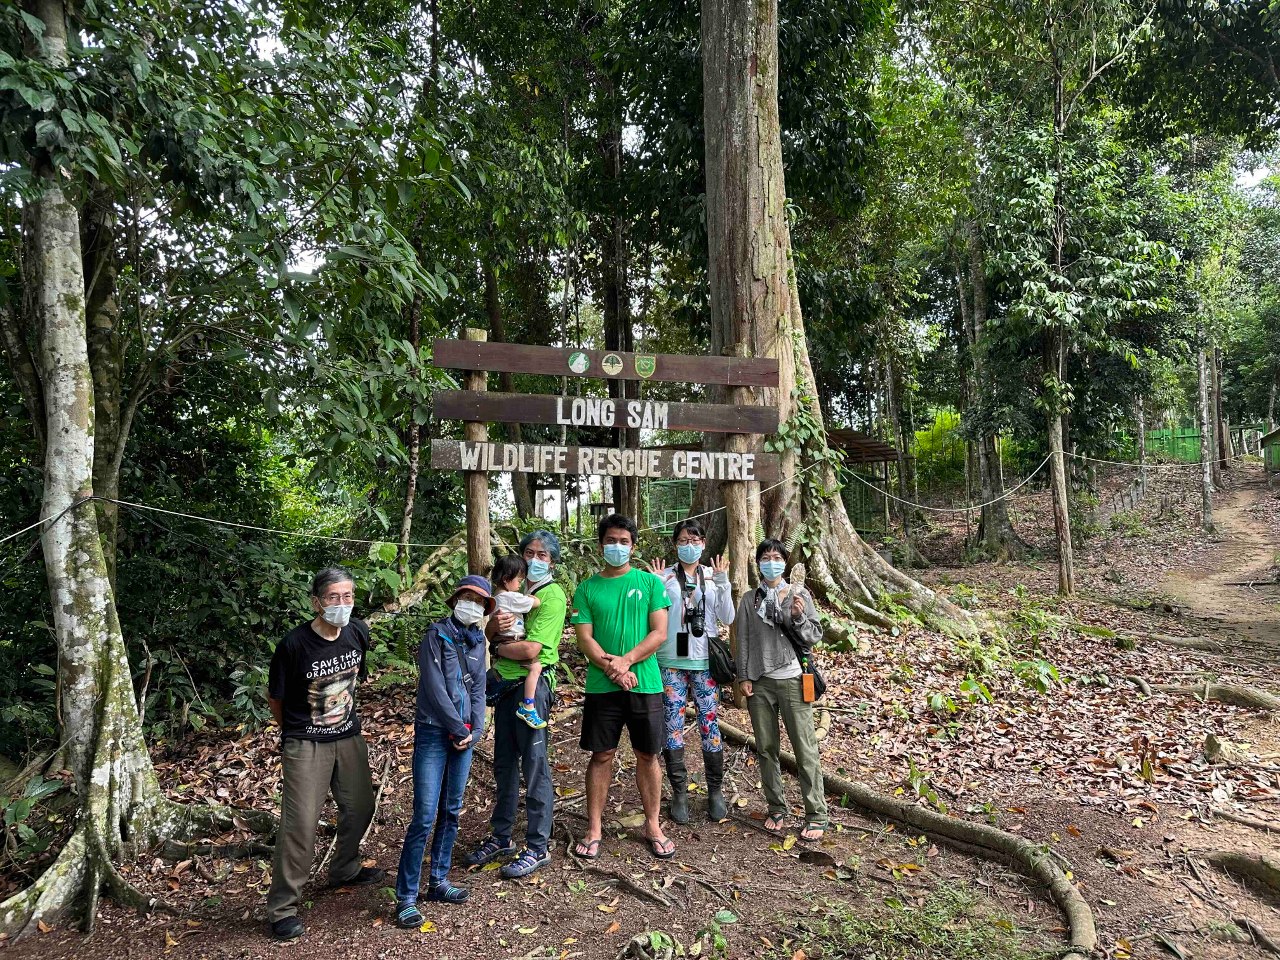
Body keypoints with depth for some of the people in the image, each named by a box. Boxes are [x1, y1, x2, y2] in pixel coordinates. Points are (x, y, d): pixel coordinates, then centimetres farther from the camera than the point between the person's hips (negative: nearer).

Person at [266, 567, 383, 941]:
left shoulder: (358, 633, -8)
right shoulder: (294, 644, -22)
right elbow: (275, 697, -6)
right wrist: (296, 732, 8)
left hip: (348, 737, 5)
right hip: (306, 744, -5)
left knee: (360, 807, 16)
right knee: (300, 824, -6)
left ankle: (345, 871, 42)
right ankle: (282, 907, 10)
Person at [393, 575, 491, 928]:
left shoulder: (477, 640, 7)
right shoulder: (437, 635, -10)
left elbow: (477, 688, 8)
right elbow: (435, 689, -15)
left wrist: (475, 730, -4)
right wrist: (460, 729, -11)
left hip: (464, 735, 6)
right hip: (434, 733, -6)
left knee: (451, 811, 12)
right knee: (425, 816, -6)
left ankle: (438, 882, 26)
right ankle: (406, 897, 4)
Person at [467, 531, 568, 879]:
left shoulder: (552, 595, -11)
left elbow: (530, 649, -19)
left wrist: (497, 649, -2)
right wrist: (494, 623, -12)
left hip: (532, 685, -8)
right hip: (505, 684, 8)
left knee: (534, 768, 1)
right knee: (504, 765, 17)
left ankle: (538, 847, 13)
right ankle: (501, 838, 31)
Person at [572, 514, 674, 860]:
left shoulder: (651, 583, 2)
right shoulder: (586, 589, 4)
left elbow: (660, 633, -4)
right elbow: (585, 639, -3)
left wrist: (626, 660, -16)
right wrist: (612, 669, -16)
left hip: (645, 684, 0)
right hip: (601, 686, 0)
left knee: (648, 755, 9)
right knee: (602, 755, 7)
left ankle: (653, 825, 24)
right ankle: (594, 828, 20)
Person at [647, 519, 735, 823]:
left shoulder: (713, 576, 5)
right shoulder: (665, 576, 1)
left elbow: (727, 618, 1)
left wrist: (722, 583, -10)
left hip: (705, 661, 1)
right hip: (672, 662, -1)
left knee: (710, 725, 3)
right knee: (673, 727, 2)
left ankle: (716, 791, 20)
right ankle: (679, 792, 17)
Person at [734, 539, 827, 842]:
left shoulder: (799, 595, 3)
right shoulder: (750, 600, 7)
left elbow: (814, 636, 2)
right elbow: (743, 641, 8)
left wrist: (799, 617, -16)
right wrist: (744, 677, 2)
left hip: (792, 680, -2)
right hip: (760, 682, 2)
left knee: (805, 749, -3)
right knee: (766, 748, 9)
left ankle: (816, 815, 5)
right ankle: (776, 808, 22)